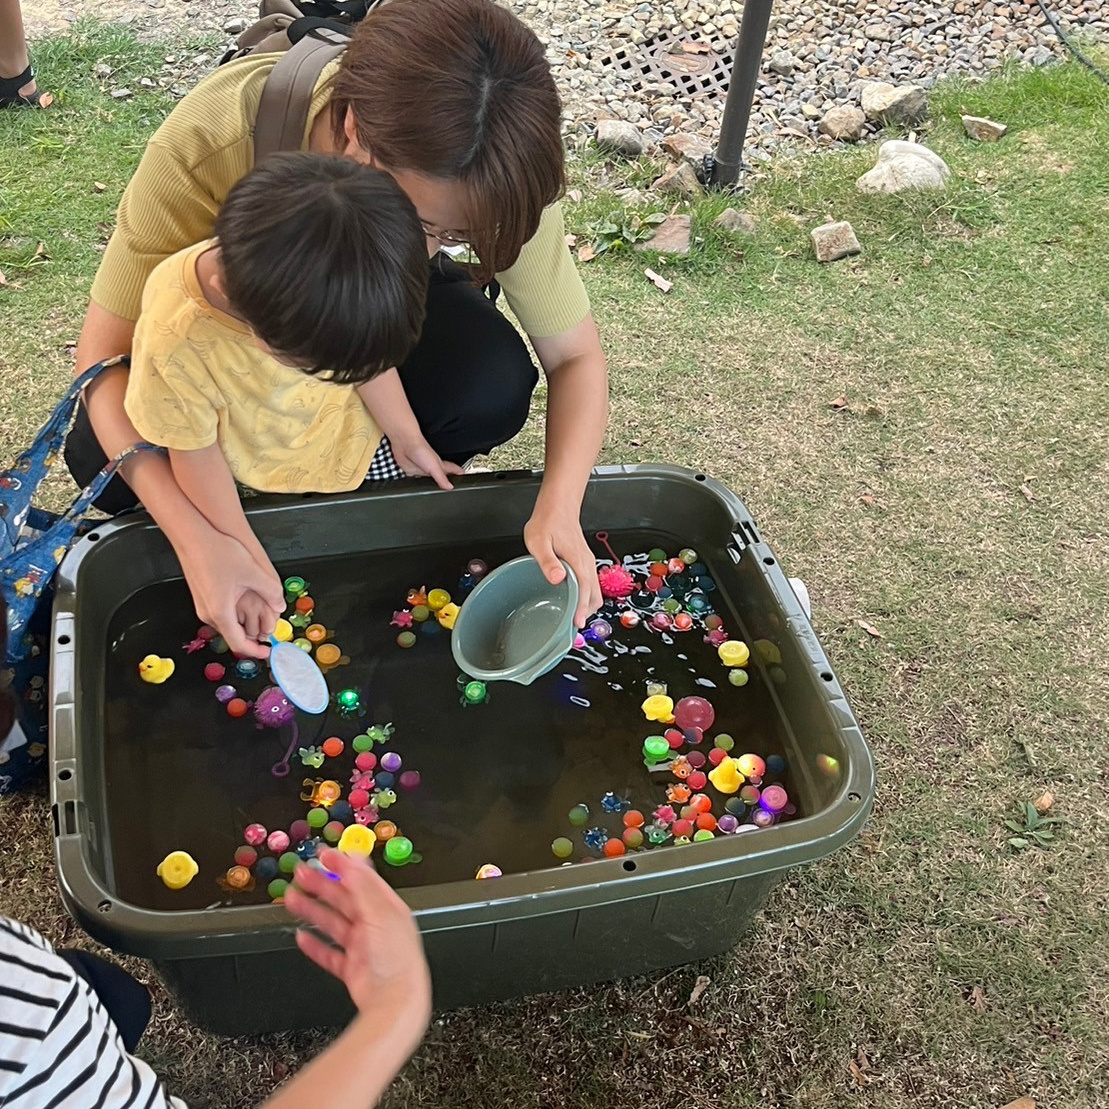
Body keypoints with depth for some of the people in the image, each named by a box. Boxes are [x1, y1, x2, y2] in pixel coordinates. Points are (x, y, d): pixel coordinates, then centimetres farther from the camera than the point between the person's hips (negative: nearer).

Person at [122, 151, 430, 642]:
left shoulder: (329, 288, -28)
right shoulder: (174, 341, -39)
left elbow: (367, 359, -7)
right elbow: (194, 452, -23)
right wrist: (248, 559, -18)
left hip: (355, 446, 3)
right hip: (259, 486, -3)